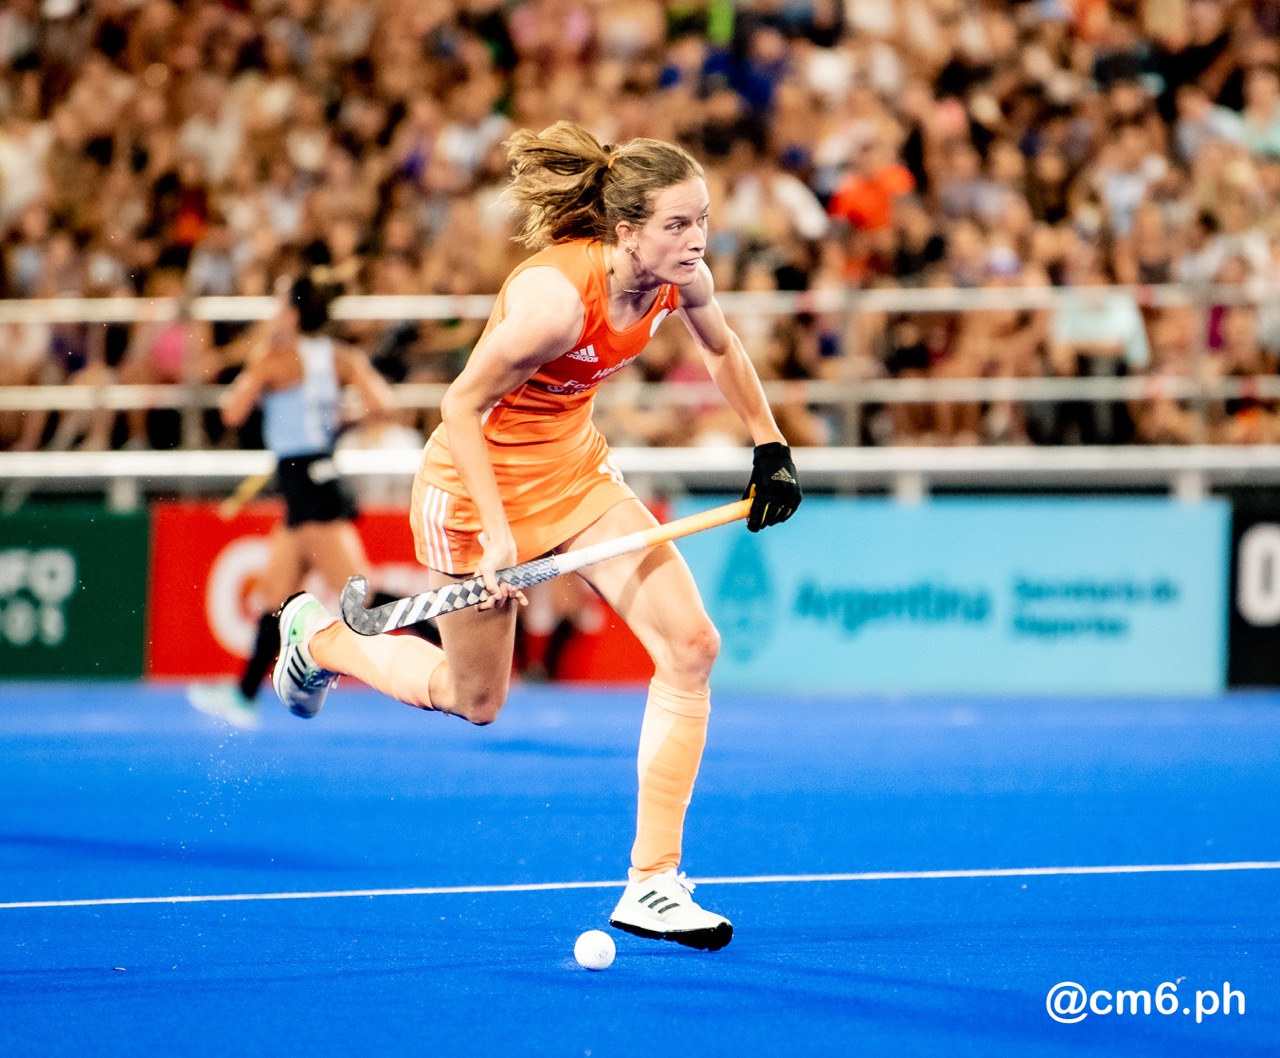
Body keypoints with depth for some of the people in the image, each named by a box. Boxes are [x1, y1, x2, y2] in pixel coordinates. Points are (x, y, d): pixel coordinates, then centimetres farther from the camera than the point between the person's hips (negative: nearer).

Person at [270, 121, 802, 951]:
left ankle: (652, 883, -4)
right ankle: (319, 638, 41)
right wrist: (496, 533, -26)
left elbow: (722, 348, 11)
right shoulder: (556, 297, -35)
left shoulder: (682, 278, -14)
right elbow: (462, 406, -24)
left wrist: (771, 449, 8)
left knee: (691, 647, -10)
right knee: (475, 700, 12)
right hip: (479, 480, -6)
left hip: (576, 468, 6)